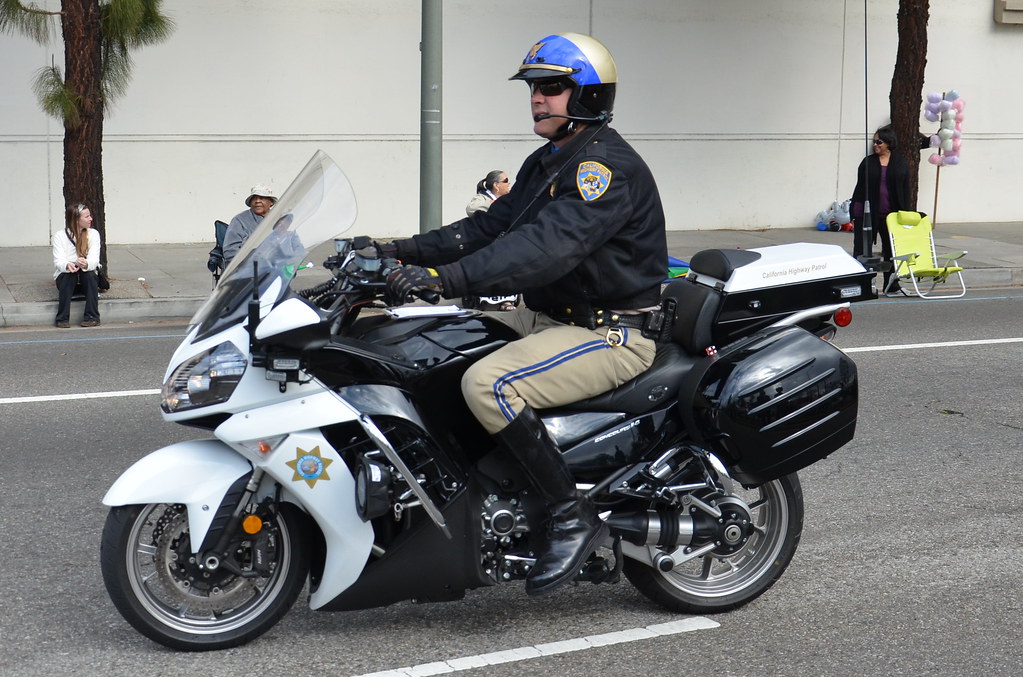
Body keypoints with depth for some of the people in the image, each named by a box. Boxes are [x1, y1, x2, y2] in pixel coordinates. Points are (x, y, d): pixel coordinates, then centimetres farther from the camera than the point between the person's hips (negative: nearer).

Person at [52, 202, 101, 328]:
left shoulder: (93, 234, -2)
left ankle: (92, 317, -30)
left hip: (87, 275, 1)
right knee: (69, 274, -33)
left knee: (90, 274, -31)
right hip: (65, 276, -1)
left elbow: (94, 260, -15)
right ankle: (62, 318, -33)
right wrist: (67, 266, -43)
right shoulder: (60, 236, -7)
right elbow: (58, 261, -18)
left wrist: (86, 264, -40)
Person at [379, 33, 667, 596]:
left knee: (488, 384, -29)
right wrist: (411, 250, -3)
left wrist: (447, 278, -41)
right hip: (547, 318, 11)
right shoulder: (545, 163, 16)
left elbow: (551, 246, -33)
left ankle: (573, 516, -19)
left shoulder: (608, 164, -19)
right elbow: (490, 226, 13)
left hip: (611, 333, -11)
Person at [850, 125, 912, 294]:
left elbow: (905, 190, 7)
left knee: (891, 250, 8)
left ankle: (891, 286, 17)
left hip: (891, 214, 1)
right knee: (862, 249, 0)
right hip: (868, 214, -1)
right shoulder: (868, 162, 4)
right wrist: (855, 214, -2)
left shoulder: (901, 164, 5)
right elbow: (860, 188, 3)